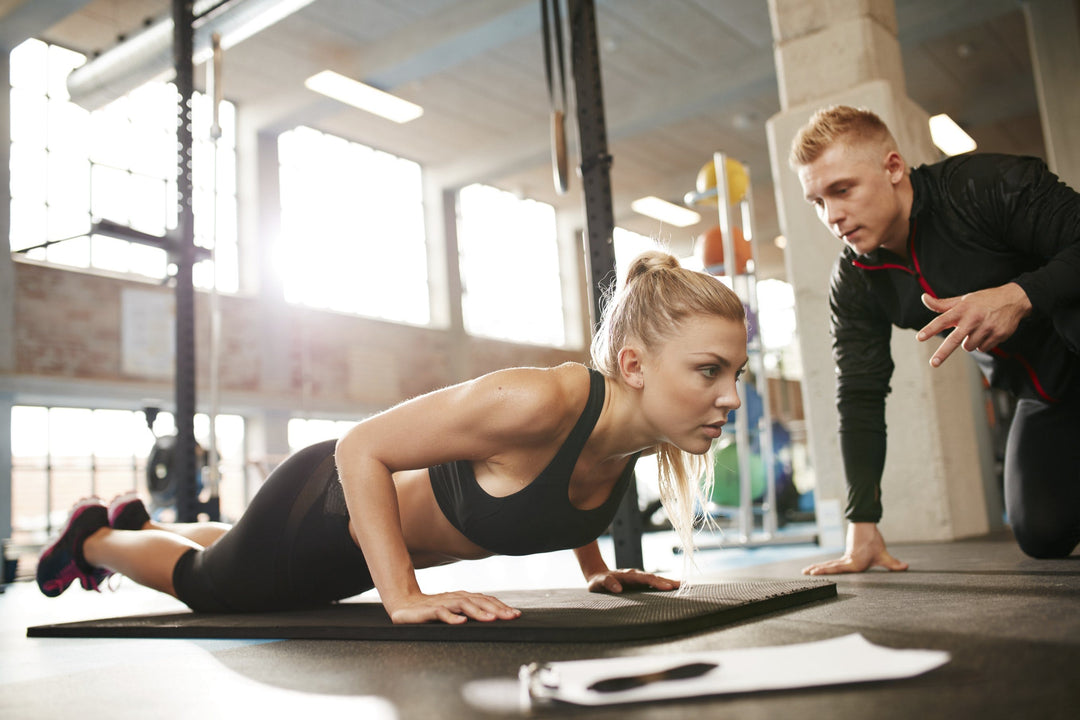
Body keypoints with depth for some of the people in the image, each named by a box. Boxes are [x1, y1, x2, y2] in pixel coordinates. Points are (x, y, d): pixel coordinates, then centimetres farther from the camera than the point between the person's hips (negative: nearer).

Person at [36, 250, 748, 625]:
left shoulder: (643, 420, -18)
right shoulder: (541, 401, -43)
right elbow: (360, 448, -35)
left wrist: (596, 569, 3)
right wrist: (404, 597, -37)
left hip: (385, 532, 7)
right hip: (324, 504, -7)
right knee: (204, 583, 23)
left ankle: (140, 524, 63)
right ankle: (95, 536, 53)